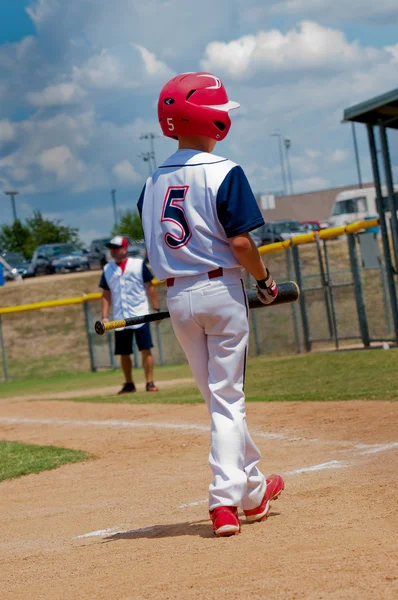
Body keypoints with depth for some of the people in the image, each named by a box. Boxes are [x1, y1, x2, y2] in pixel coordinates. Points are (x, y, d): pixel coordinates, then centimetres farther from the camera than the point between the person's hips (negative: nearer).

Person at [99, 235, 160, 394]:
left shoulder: (138, 264, -1)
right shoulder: (107, 269, 9)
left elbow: (149, 287, 1)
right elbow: (106, 294, 12)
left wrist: (156, 309, -4)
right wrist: (105, 316, 4)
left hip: (140, 315, -4)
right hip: (120, 319, 4)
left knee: (146, 350, -7)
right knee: (124, 353, 7)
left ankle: (150, 382, -3)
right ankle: (129, 384, 19)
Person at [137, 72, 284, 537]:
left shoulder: (154, 181, 8)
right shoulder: (223, 172, -11)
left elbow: (155, 249, 10)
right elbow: (239, 241, -16)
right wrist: (264, 280, -2)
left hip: (177, 298, 5)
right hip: (220, 289, -5)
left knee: (219, 398, 14)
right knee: (227, 401, 0)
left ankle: (254, 492, 21)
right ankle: (225, 501, -5)